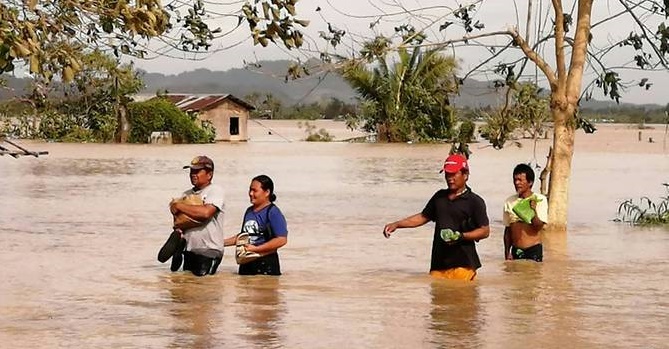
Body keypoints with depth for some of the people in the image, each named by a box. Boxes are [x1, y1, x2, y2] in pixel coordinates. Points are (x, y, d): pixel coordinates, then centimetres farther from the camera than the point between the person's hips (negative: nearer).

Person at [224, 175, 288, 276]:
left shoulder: (273, 212, -10)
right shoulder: (249, 211, 13)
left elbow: (282, 240, -18)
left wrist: (255, 249, -19)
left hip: (266, 265, -7)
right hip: (246, 264, 7)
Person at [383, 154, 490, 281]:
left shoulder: (475, 202, 0)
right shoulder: (440, 197, 18)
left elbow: (485, 231, -2)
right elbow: (423, 217, 27)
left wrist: (461, 236, -17)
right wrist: (396, 224, 19)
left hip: (462, 264, -6)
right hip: (438, 263, 6)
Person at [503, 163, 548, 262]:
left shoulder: (539, 200, -5)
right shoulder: (509, 202, 6)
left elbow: (538, 226, -13)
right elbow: (507, 230, 12)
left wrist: (533, 211, -30)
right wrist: (507, 253, 8)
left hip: (533, 250, -3)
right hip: (515, 251, 4)